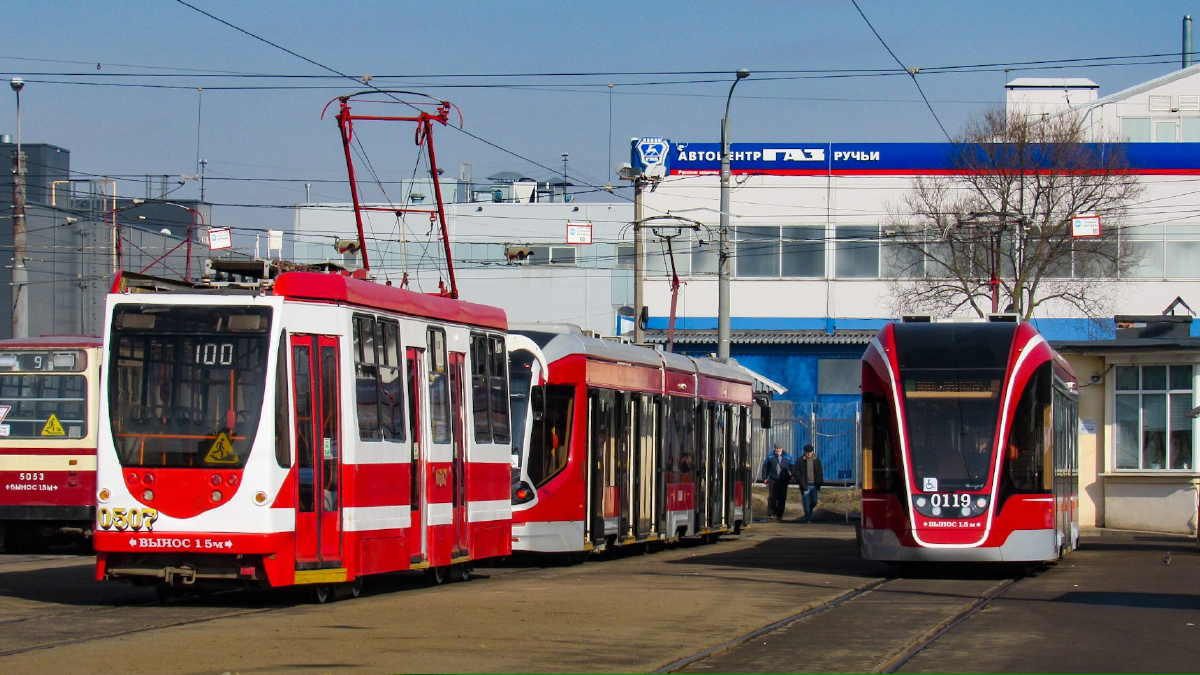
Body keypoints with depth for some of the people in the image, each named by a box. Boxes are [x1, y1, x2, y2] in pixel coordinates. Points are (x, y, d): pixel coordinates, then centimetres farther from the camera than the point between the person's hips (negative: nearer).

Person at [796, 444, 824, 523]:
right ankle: (808, 518, -2)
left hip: (814, 485, 3)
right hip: (805, 485, -3)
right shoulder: (800, 461, 0)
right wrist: (800, 483, -10)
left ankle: (808, 515, 27)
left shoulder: (816, 460, 9)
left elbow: (820, 472, 16)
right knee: (806, 502, -5)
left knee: (814, 501, 5)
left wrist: (820, 482, 6)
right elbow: (797, 473, 0)